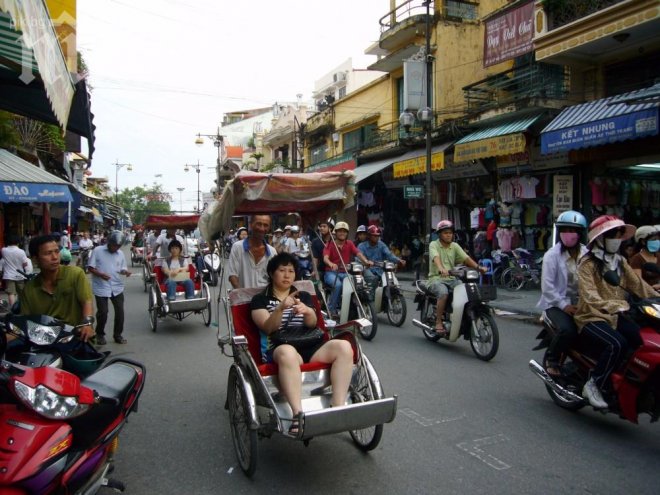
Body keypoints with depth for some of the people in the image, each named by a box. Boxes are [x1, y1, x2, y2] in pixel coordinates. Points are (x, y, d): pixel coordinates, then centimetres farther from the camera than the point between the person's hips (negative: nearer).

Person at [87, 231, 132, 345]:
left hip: (117, 288, 4)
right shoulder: (97, 251, -6)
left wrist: (125, 272, -12)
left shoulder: (121, 254, 6)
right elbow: (90, 268, -6)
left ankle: (117, 334, 18)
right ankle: (100, 334, 21)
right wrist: (100, 274, -23)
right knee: (102, 312, -1)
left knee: (120, 311, 2)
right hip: (101, 288, -3)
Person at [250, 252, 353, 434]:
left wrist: (307, 311, -20)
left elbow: (312, 324, 4)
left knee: (343, 347, -26)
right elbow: (268, 328, -5)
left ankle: (339, 408, -30)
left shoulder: (304, 296, 22)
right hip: (279, 349, -4)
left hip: (310, 346, 4)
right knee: (288, 353, -41)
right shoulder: (260, 300, 12)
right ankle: (298, 414, -47)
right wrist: (281, 308, -24)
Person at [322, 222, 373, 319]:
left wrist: (366, 261, -28)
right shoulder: (329, 244, 2)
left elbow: (358, 253, -6)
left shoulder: (349, 244, 11)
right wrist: (331, 264, -40)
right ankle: (331, 309, -16)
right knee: (338, 284, -34)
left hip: (345, 273, 3)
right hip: (331, 272, -3)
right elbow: (325, 258, -16)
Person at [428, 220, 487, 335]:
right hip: (436, 278, -5)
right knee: (443, 293, -34)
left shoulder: (454, 246, 13)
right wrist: (441, 268, -44)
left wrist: (478, 267, -15)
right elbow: (436, 258, -23)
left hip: (451, 279, 5)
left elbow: (466, 258, 2)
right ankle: (438, 322, -21)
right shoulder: (434, 245, -3)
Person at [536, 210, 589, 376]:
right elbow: (547, 286, -10)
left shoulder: (586, 254, 8)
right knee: (568, 329, -28)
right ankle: (551, 359, -1)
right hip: (557, 303, -4)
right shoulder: (552, 255, -4)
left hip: (580, 303, 4)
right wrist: (564, 305, -15)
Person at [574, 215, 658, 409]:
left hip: (615, 317, 7)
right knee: (617, 344, -32)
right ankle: (593, 385, -16)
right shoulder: (588, 263, -10)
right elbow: (590, 298, -22)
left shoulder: (620, 261, 14)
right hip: (591, 318, -7)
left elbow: (637, 284, 6)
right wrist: (619, 305, -36)